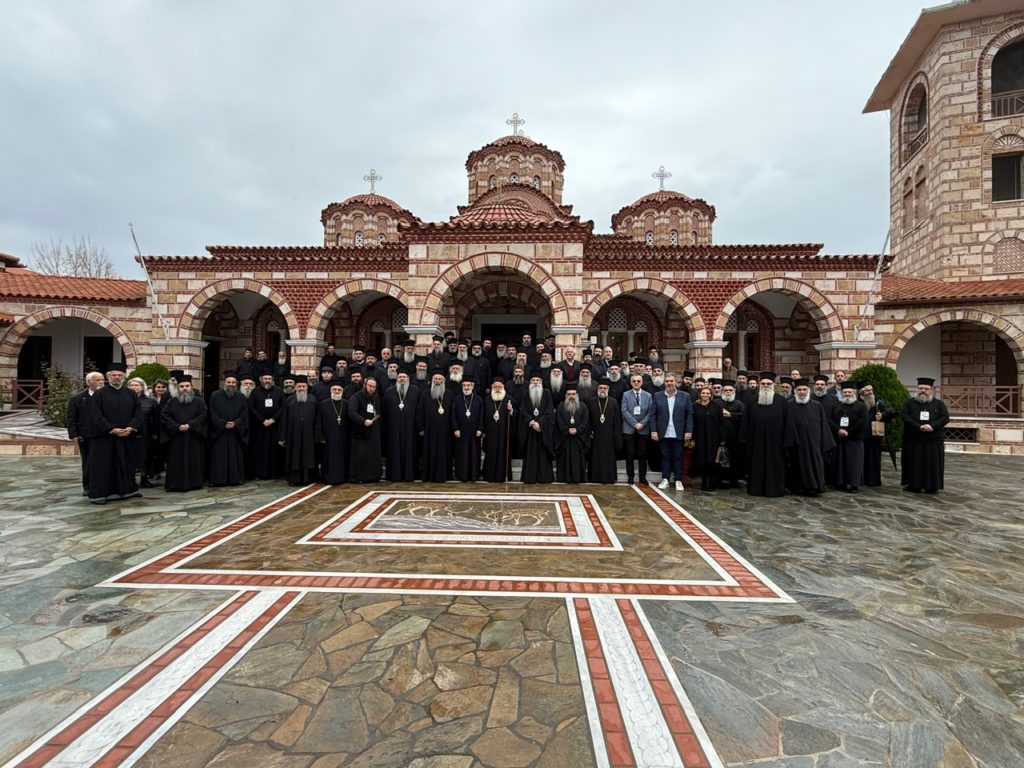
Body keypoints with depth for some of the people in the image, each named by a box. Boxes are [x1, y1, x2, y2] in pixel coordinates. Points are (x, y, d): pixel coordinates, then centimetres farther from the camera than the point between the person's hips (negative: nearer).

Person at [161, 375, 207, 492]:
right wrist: (177, 427, -12)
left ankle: (194, 483, 8)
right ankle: (175, 484, 6)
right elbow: (164, 415, 1)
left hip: (194, 437, -1)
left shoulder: (199, 401, 6)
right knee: (176, 462, 1)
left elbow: (203, 416, -4)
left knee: (193, 460, 1)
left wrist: (190, 425, -16)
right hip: (176, 437, 1)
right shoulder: (172, 402, 10)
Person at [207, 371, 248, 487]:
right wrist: (223, 424, -14)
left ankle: (236, 478, 10)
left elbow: (244, 414, 2)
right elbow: (213, 414, -3)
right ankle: (218, 479, 7)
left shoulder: (241, 397, 6)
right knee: (219, 456, 1)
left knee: (236, 455, 4)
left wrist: (235, 423, -13)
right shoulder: (215, 396, 1)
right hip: (219, 431, -1)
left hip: (236, 432, 1)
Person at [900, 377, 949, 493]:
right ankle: (914, 486, 9)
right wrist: (918, 426, -20)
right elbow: (904, 415, -8)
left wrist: (932, 426, -20)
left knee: (932, 464, 4)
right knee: (914, 464, 3)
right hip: (913, 440, -1)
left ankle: (932, 487, 11)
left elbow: (945, 418, -3)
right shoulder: (910, 403, 5)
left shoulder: (939, 404, 7)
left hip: (933, 441, 1)